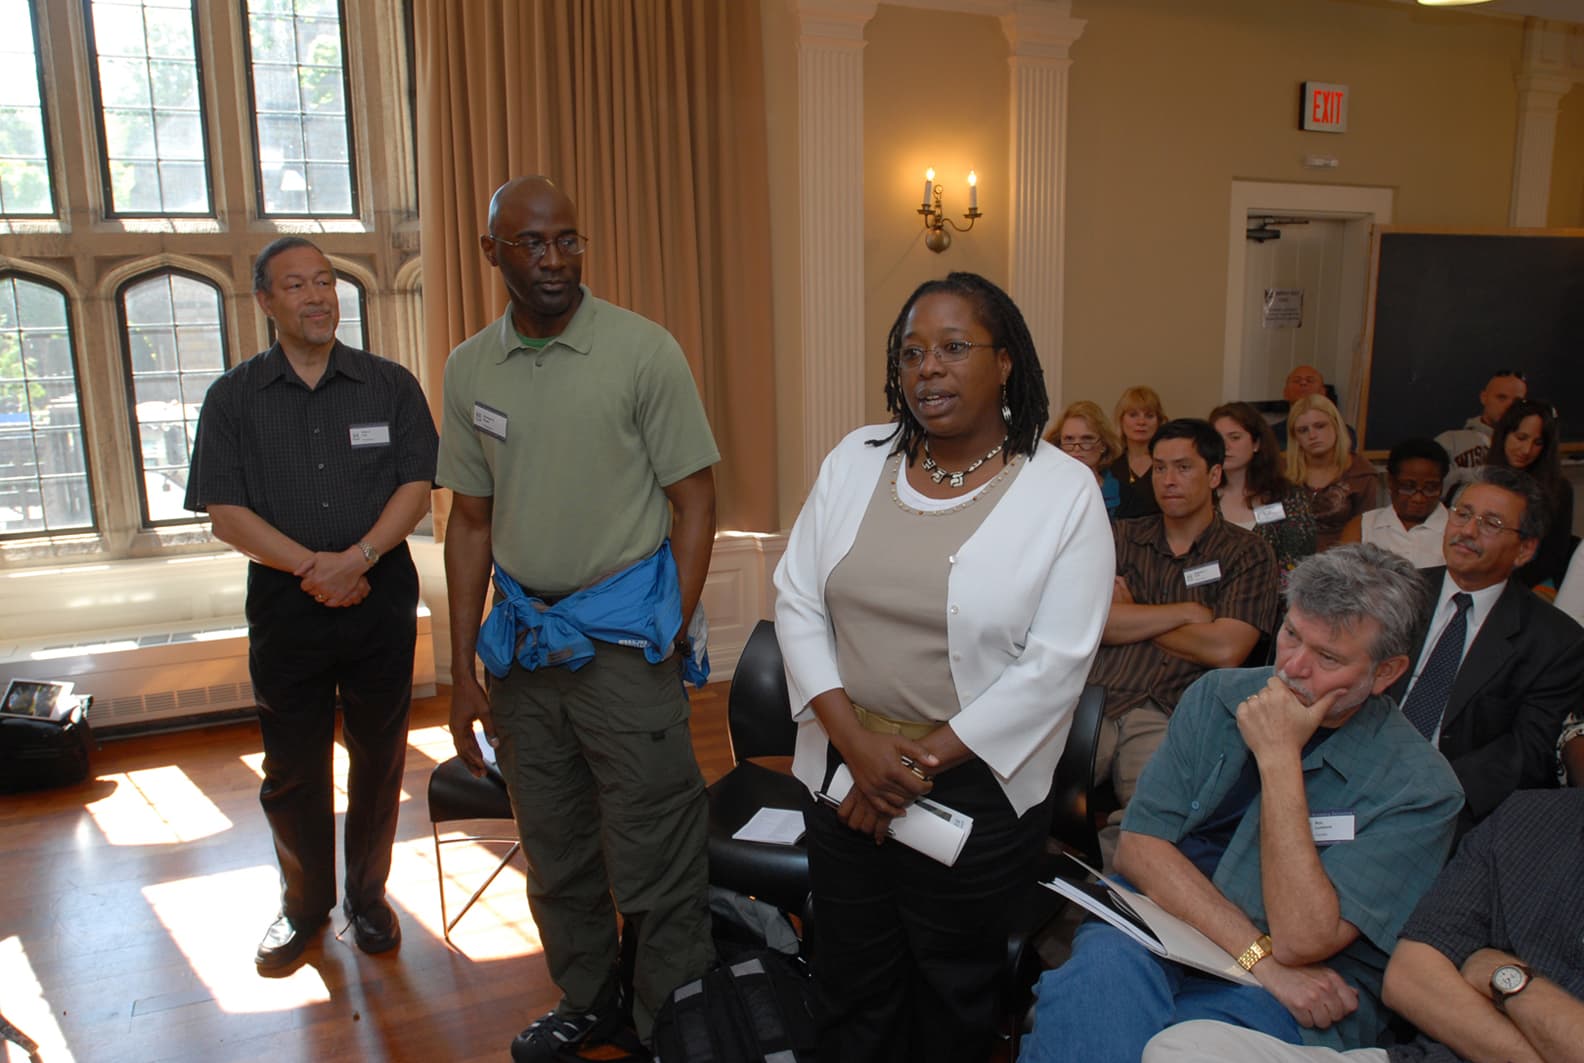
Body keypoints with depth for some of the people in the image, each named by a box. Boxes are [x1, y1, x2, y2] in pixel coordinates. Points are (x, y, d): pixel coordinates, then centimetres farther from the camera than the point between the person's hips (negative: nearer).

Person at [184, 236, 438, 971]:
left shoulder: (390, 386, 5)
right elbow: (225, 513, -3)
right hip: (284, 605, 0)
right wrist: (310, 566, -15)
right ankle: (304, 903, 28)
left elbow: (416, 486, -3)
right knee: (292, 769, 9)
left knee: (378, 758, 9)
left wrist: (356, 558, -17)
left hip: (380, 600, 0)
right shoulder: (233, 399, 4)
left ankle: (368, 895, 28)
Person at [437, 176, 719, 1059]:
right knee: (556, 852, 19)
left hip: (622, 638, -5)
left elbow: (694, 502, -6)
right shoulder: (470, 370, 5)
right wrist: (464, 671, 9)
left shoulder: (643, 351, -9)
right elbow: (471, 522, 10)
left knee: (656, 864, 2)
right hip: (522, 639, 5)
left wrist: (669, 642, -11)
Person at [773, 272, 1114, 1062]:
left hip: (976, 788, -3)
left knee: (953, 990, 19)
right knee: (851, 982, 21)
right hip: (843, 774, 3)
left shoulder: (1064, 491, -11)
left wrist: (924, 763, -16)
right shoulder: (854, 461, 0)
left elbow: (1054, 664, -15)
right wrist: (854, 739, -13)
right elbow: (796, 600, -2)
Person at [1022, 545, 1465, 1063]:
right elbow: (1138, 846, -3)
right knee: (1104, 963, -34)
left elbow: (1300, 940, -17)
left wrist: (1279, 756, -17)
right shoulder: (1218, 697, 4)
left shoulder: (1419, 786, -7)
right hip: (1162, 930, 3)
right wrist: (1262, 958, -14)